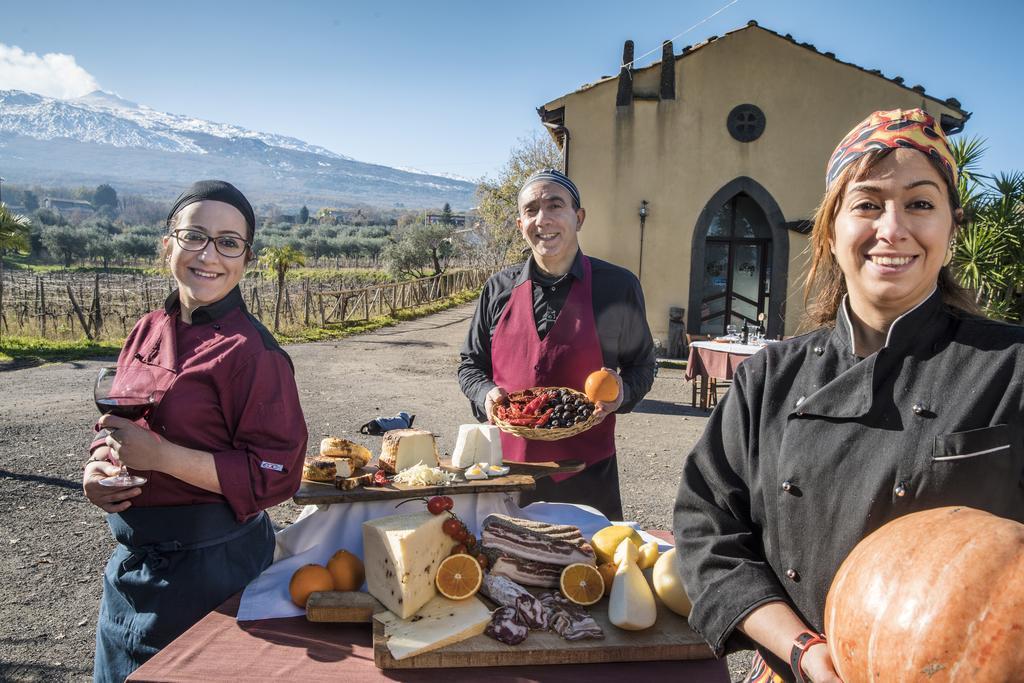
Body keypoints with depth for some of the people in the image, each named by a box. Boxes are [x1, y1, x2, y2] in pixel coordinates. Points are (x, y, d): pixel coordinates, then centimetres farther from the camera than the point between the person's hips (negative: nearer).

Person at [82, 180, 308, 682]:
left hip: (210, 564, -7)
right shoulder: (149, 331, 2)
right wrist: (98, 468, -5)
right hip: (131, 560, 7)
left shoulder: (253, 353, -20)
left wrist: (161, 456, -26)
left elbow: (275, 476, -21)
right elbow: (117, 429, 15)